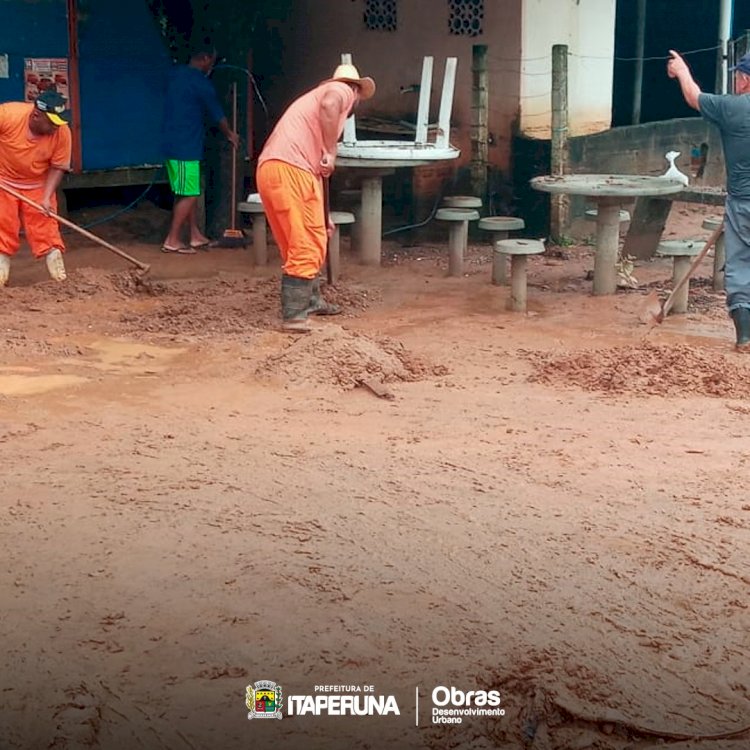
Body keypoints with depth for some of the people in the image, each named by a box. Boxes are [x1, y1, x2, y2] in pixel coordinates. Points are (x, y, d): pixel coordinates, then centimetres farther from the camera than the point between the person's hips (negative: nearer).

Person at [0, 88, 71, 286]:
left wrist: (47, 197, -25)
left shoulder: (62, 132, -24)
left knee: (46, 226, -3)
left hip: (38, 185, 0)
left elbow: (57, 167, -16)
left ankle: (57, 268, 2)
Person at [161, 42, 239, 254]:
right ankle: (172, 240, -1)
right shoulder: (200, 82, -13)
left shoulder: (177, 74, 10)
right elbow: (217, 114, -2)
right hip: (185, 147, -9)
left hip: (173, 143, 9)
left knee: (190, 192, 15)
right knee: (189, 194, -3)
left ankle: (195, 236, 21)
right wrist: (230, 134, 15)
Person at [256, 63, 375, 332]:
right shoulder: (343, 90, 10)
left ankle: (311, 301, 35)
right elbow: (329, 104, -19)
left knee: (306, 243, 22)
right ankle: (293, 315, -7)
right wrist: (331, 152, -12)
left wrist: (322, 216, 40)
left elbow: (314, 170, 37)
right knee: (306, 246, -6)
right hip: (289, 170, -9)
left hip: (269, 169, 9)